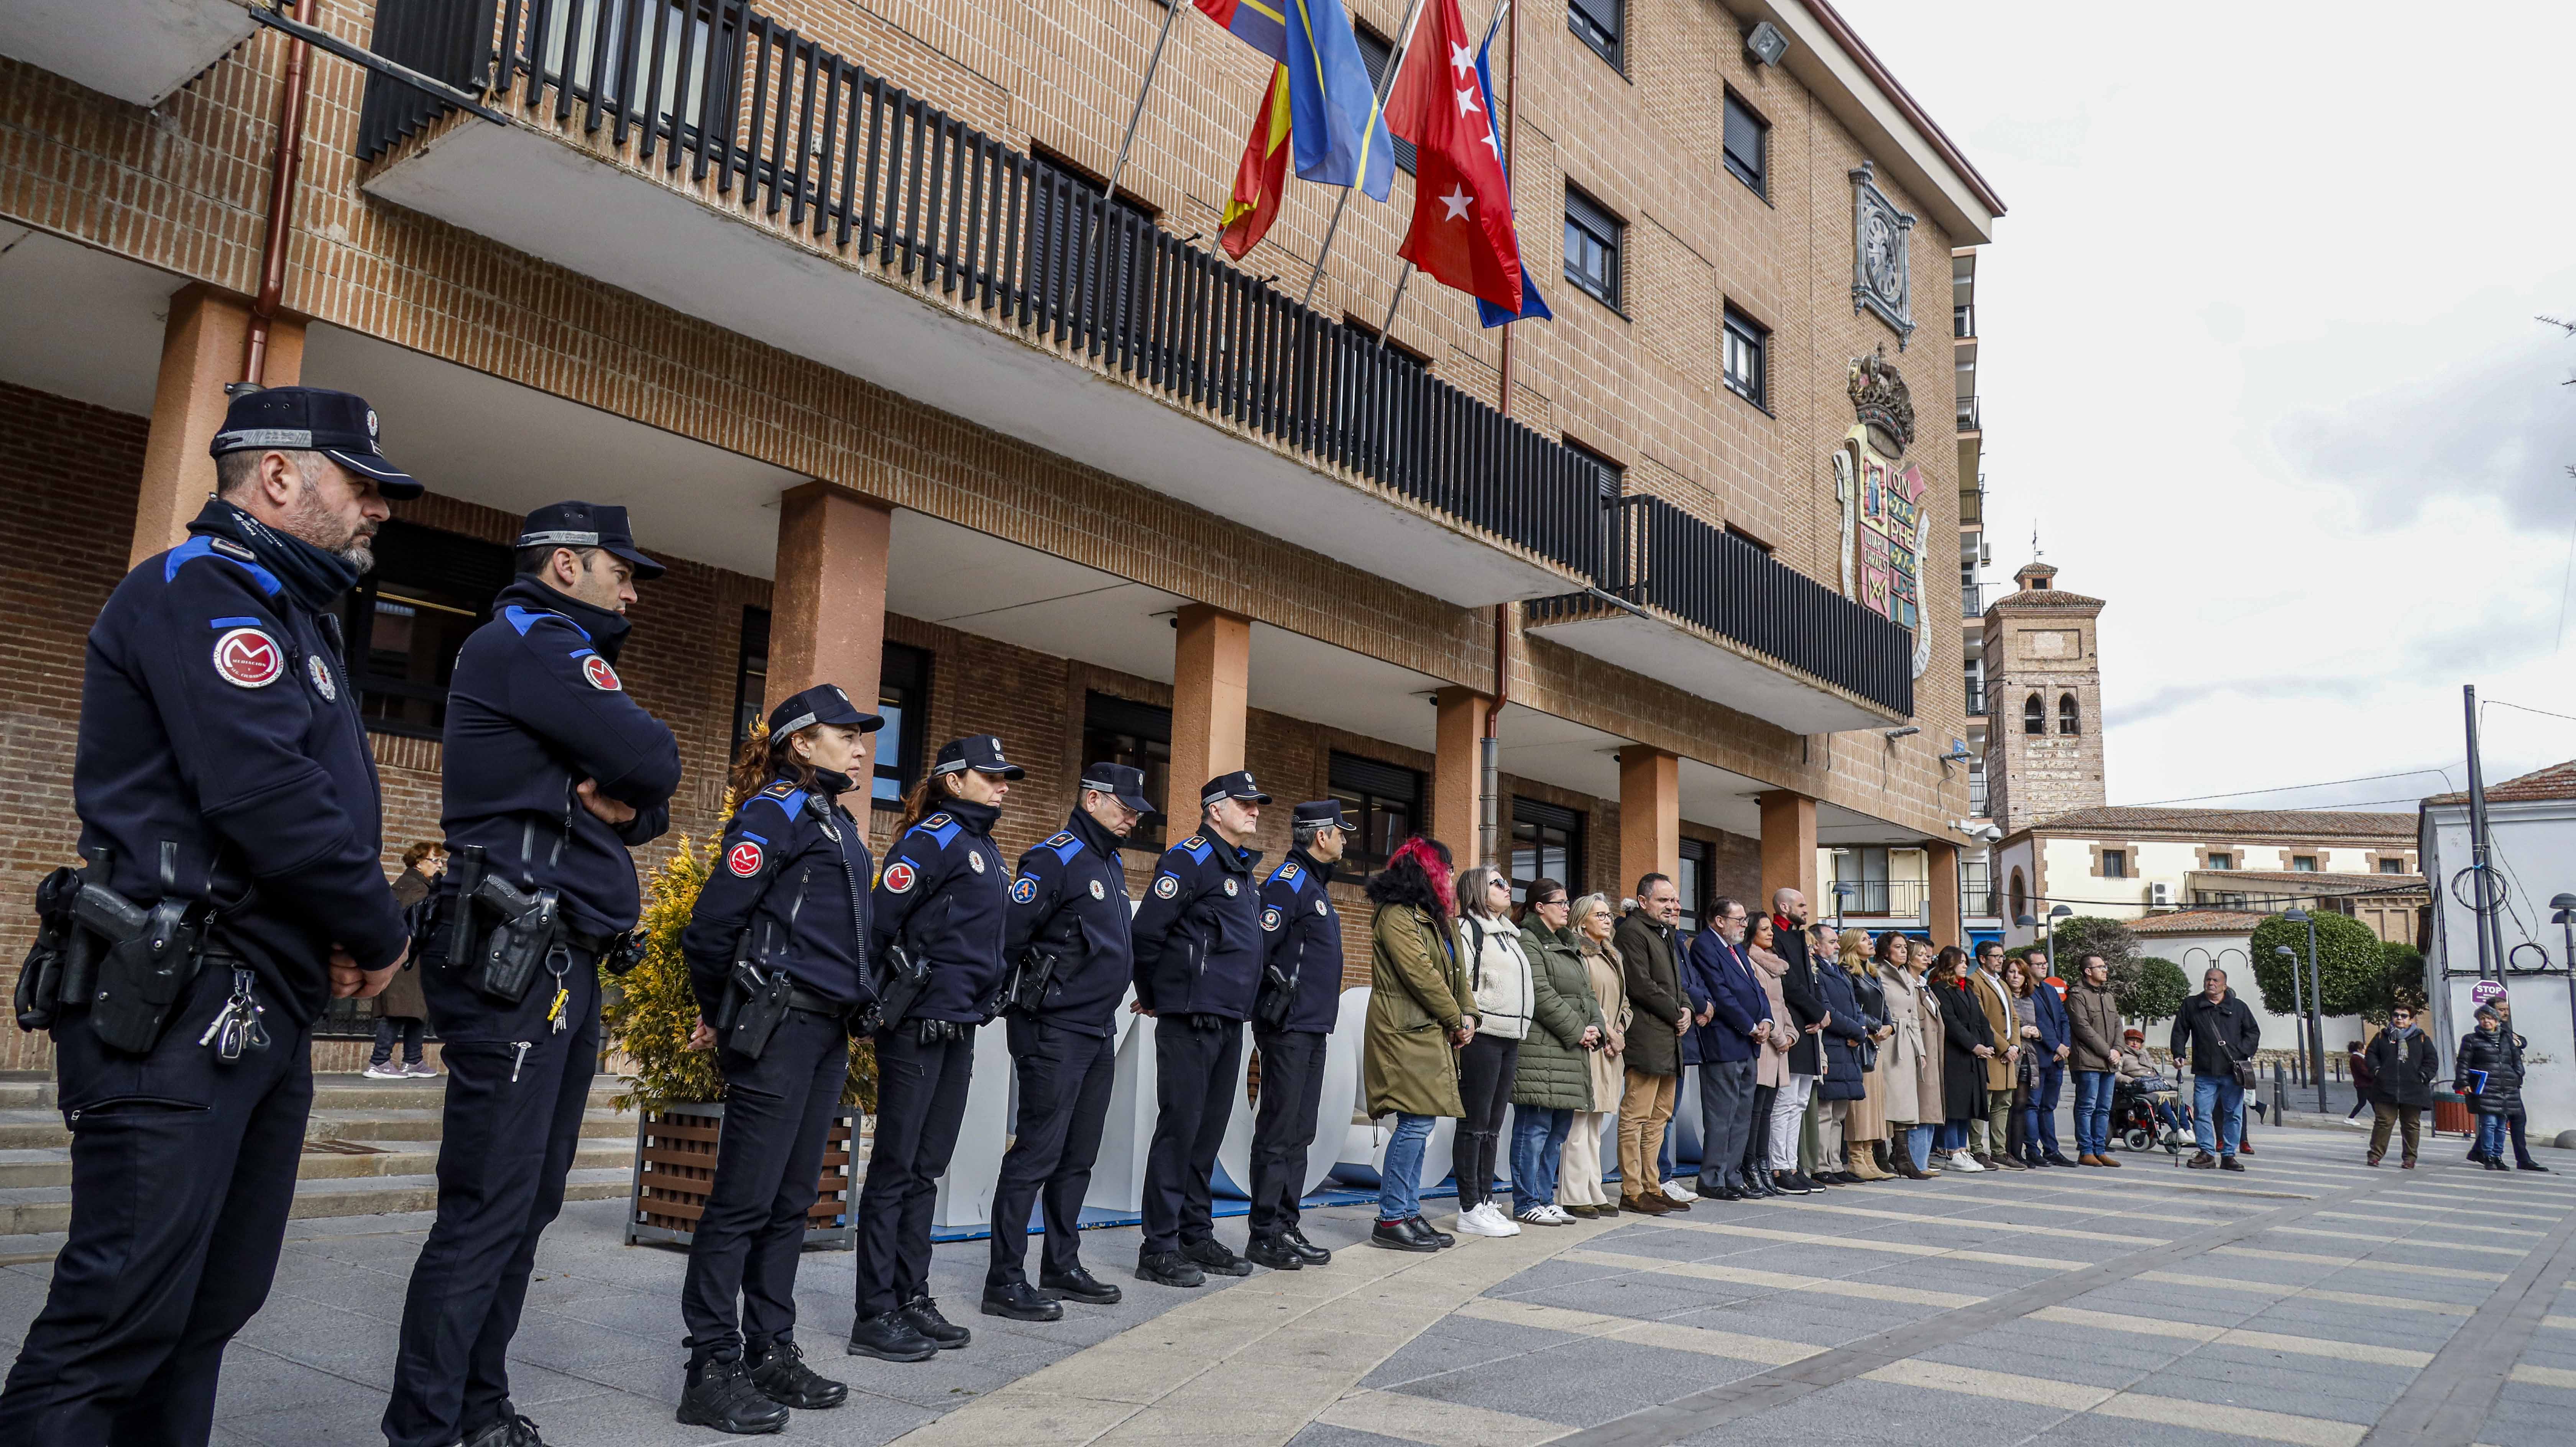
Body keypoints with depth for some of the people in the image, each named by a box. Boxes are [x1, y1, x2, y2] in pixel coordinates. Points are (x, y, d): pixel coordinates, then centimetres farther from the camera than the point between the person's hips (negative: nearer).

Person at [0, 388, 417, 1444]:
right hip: (179, 1011, -10)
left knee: (217, 1300, 13)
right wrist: (380, 932, -9)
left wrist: (350, 929, 4)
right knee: (125, 1311, -7)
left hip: (267, 1016, 10)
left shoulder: (288, 617, 21)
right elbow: (264, 795, -22)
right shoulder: (198, 592, -9)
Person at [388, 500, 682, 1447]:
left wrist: (629, 806, -4)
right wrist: (629, 786, 5)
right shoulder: (533, 643, -7)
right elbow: (655, 759, -18)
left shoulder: (551, 653, 24)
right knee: (488, 1209, -8)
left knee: (529, 1201, 12)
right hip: (516, 966, -10)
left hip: (565, 970, 10)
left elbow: (653, 800, 19)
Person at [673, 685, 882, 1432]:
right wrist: (721, 1015, 0)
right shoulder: (774, 813, -9)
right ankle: (712, 1371, 4)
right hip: (776, 1031, -8)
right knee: (744, 1200, -4)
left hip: (827, 1032, 9)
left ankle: (771, 1352, 21)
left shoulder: (837, 823, 18)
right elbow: (711, 927, -12)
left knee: (792, 1200, 13)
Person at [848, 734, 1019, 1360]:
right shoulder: (931, 838, -10)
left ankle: (912, 1299, 22)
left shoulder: (984, 849, 18)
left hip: (960, 1028, 9)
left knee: (927, 1169, 13)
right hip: (918, 1025, -9)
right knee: (896, 1167, -2)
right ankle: (875, 1314, 5)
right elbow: (880, 921, -16)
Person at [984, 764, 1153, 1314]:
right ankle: (1005, 1282, 0)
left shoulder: (1113, 865, 16)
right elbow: (1006, 934, -17)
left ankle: (1062, 1268, 25)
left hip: (1100, 1033, 9)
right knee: (1036, 1154, -6)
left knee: (1077, 1159, 14)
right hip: (1054, 1032, -9)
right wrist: (999, 1000, -10)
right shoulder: (1055, 858, -13)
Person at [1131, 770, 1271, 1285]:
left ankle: (1197, 1236, 22)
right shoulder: (1190, 859, -10)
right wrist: (1153, 999, -4)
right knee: (1179, 1128, -5)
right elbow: (1146, 933, -15)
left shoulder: (1244, 869, 18)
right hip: (1190, 1021, -9)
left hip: (1230, 1022, 9)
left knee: (1209, 1131, 13)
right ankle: (1159, 1249, 1)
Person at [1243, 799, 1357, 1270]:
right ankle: (1265, 1235, 1)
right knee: (1278, 1133, -5)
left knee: (1299, 1134, 12)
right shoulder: (1288, 883, -12)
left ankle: (1287, 1228, 19)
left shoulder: (1316, 886, 19)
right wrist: (1272, 1007, -15)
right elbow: (1256, 949, -19)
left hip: (1313, 1029, 10)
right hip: (1289, 1028, -10)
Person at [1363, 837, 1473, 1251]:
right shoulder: (1396, 917, -12)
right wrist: (1456, 1020, -9)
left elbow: (1455, 972, 18)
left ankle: (1409, 1214, 16)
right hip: (1406, 1035, -10)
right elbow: (1420, 975, -17)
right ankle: (1391, 1220, -5)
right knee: (1416, 1122, -11)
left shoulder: (1434, 918, 20)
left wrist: (1468, 1013, 1)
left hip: (1430, 1035, 10)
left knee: (1419, 1125, 10)